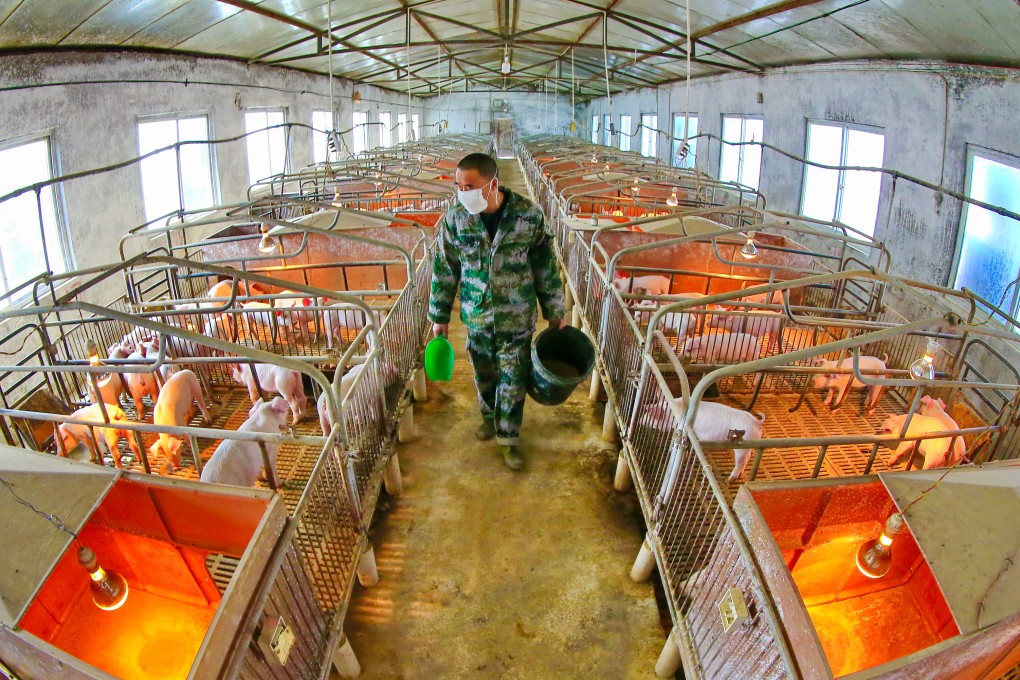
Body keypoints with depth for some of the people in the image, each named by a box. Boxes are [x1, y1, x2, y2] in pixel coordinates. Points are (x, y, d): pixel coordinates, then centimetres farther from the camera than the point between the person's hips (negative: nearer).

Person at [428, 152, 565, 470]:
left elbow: (545, 268, -5)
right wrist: (439, 317, 4)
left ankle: (508, 438, 28)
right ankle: (490, 415, 49)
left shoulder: (529, 215, -16)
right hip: (476, 318, 2)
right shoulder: (455, 219, -12)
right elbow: (444, 271, -1)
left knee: (513, 382, 8)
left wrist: (554, 312, 3)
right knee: (484, 375, 21)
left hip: (517, 320, -2)